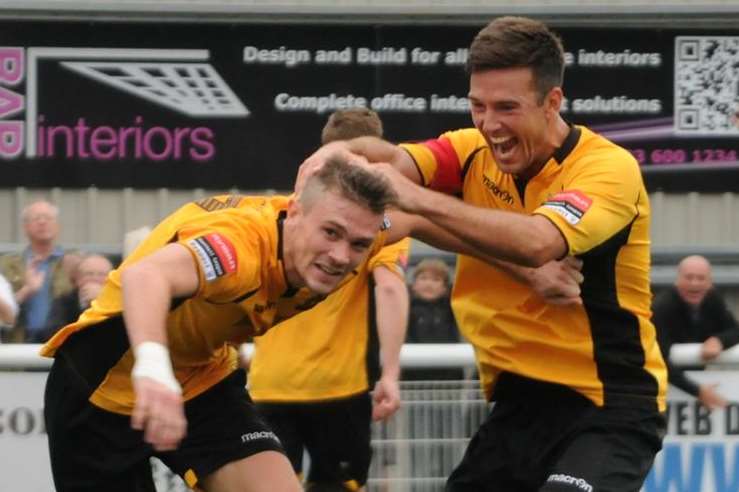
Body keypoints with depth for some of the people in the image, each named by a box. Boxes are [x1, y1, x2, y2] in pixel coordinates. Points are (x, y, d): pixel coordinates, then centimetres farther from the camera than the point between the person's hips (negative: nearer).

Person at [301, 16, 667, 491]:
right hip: (522, 403, 7)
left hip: (609, 410, -7)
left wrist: (417, 197, -40)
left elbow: (537, 243, -34)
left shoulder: (608, 167, -16)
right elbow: (394, 161, -14)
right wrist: (343, 153, -37)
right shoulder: (475, 153, 3)